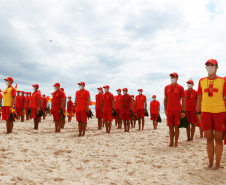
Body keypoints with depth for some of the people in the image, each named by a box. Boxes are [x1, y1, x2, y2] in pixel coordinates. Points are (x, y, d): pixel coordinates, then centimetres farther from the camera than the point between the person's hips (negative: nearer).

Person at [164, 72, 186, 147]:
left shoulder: (180, 87, 1)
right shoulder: (166, 87, 11)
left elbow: (183, 100, 0)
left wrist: (183, 111, -7)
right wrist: (165, 109, 8)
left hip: (178, 110, -3)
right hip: (169, 110, 3)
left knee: (176, 127, 1)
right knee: (170, 127, 6)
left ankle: (176, 142, 11)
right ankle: (171, 142, 16)